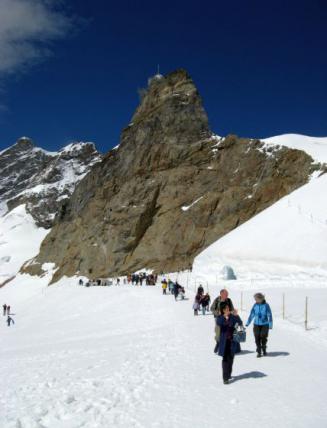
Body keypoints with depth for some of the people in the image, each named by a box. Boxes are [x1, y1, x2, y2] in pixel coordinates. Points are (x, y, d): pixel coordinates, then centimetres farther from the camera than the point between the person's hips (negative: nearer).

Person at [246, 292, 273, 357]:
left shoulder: (266, 305, -10)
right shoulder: (255, 305, 0)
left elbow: (269, 315, -6)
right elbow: (251, 314, 7)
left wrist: (270, 325, -8)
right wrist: (247, 323, 7)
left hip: (265, 324, -3)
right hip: (256, 324, 3)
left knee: (263, 337, -4)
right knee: (257, 338, -2)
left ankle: (264, 350, 23)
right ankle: (259, 352, 10)